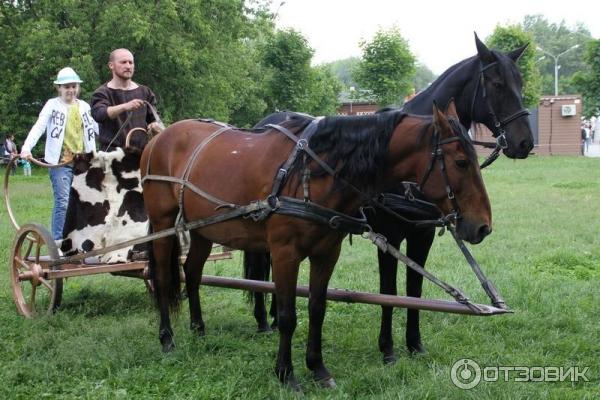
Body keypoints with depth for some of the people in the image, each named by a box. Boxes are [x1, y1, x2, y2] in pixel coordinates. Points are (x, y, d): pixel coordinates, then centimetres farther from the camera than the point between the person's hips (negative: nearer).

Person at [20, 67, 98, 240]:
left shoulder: (84, 107, 13)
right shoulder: (52, 105, 1)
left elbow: (98, 127, 18)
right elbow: (39, 127, -11)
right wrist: (26, 147, -26)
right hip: (61, 162, -4)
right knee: (63, 202, -9)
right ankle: (58, 242, -2)